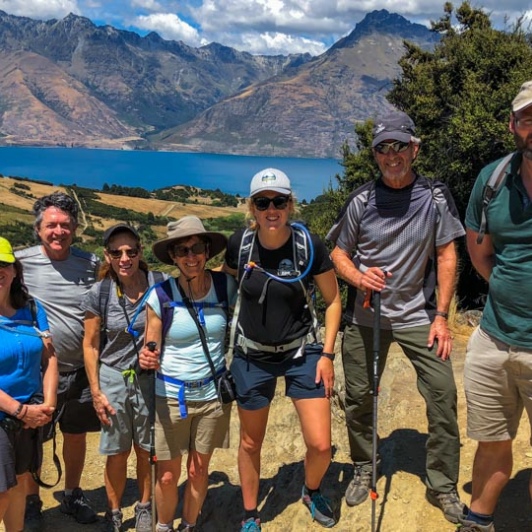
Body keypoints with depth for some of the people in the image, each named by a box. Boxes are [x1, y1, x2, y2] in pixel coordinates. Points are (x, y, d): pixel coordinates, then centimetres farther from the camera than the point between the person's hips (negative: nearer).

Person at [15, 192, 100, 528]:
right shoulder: (21, 262, -9)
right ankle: (32, 501, 34)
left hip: (81, 370, 3)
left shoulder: (92, 264, -1)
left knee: (77, 435, 17)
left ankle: (73, 495, 38)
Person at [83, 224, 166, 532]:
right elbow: (91, 345, -3)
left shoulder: (158, 285, -12)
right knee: (118, 453, 11)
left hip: (150, 377, 0)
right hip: (113, 379, 0)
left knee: (147, 450, 14)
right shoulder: (99, 294, -11)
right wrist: (96, 393, -3)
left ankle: (145, 507, 36)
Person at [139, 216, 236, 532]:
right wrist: (148, 360, -30)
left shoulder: (226, 285, -10)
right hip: (172, 396, -1)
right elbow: (151, 349, -9)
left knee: (199, 471, 14)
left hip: (213, 393, 2)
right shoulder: (161, 295, -15)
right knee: (168, 476, 7)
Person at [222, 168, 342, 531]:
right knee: (251, 443, 13)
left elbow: (333, 300, -3)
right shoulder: (239, 244, -11)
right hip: (252, 356, 1)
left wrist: (327, 354, -7)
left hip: (302, 352, -1)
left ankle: (312, 492, 32)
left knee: (321, 446, -3)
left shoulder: (310, 245, -15)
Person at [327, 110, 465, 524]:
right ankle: (365, 470, 30)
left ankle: (443, 486, 10)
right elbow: (339, 253, 4)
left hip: (419, 315, -1)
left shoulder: (435, 196, -3)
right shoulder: (361, 200, -1)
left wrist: (441, 315, -5)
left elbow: (447, 257, -1)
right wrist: (359, 277, -17)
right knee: (359, 397, 8)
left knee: (444, 394, -7)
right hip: (366, 315, 1)